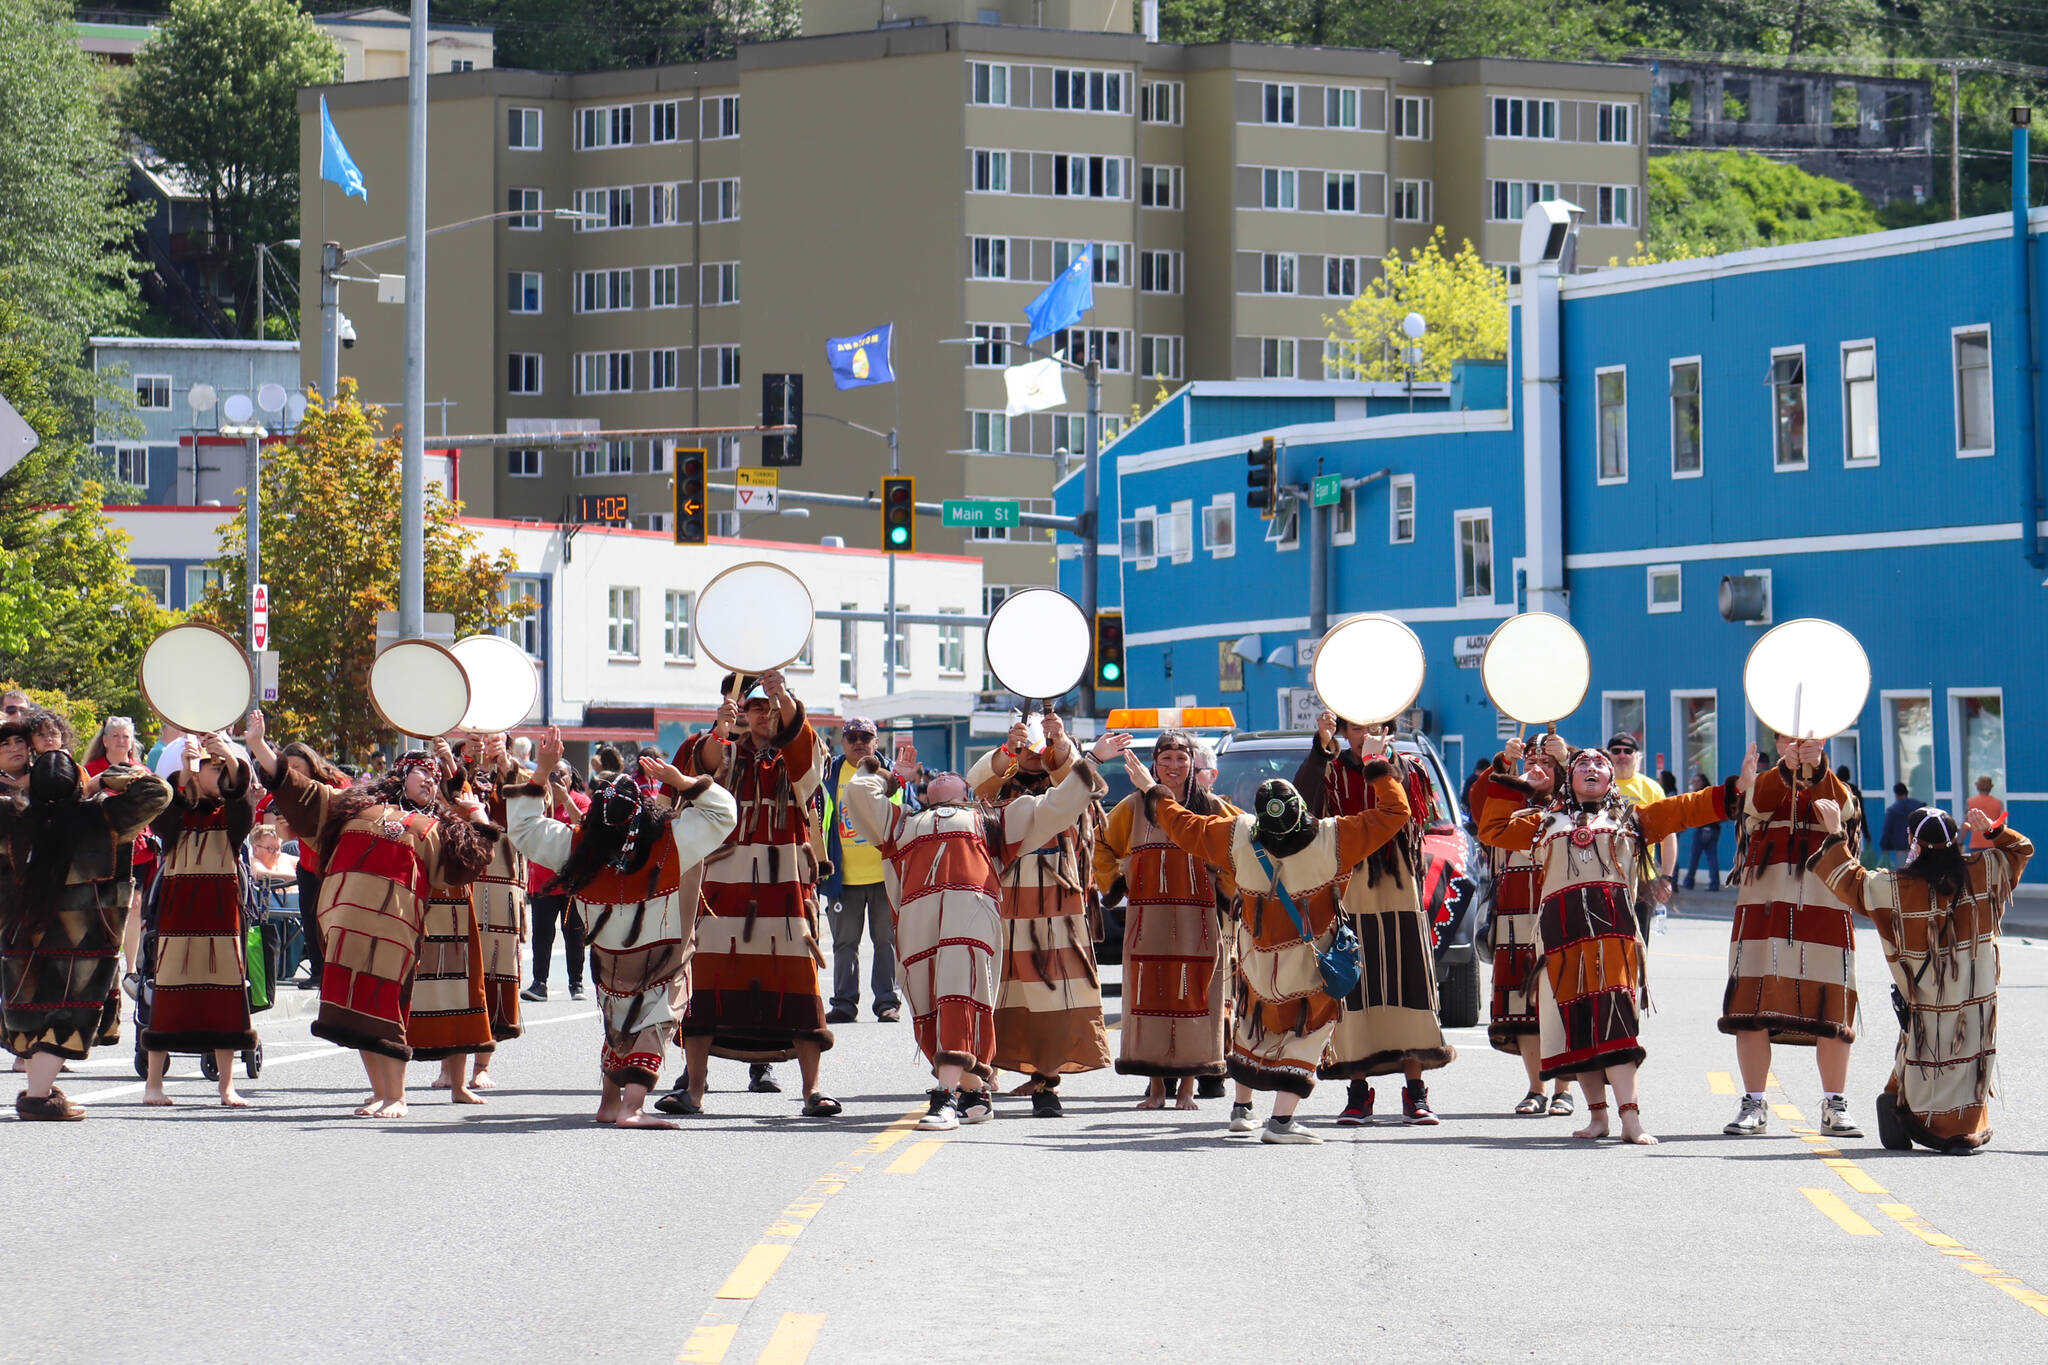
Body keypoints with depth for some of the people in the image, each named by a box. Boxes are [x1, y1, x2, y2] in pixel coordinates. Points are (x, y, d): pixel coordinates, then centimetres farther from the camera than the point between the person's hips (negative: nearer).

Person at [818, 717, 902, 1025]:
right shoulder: (830, 775, 8)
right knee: (845, 942, 4)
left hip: (884, 873, -1)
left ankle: (887, 1002, 7)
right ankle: (845, 1003, 9)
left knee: (886, 939, 3)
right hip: (844, 875, 1)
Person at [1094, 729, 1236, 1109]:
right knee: (1149, 996, -3)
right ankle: (1156, 1087, 2)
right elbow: (1102, 846, 20)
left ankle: (1186, 1087, 3)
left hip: (1197, 920, -1)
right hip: (1147, 918, 1)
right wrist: (1116, 884, 10)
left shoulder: (1210, 808, 6)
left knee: (1192, 996, -3)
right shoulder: (1134, 807, 9)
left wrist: (1225, 889, 7)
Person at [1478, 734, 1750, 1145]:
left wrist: (1736, 790, 9)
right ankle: (1597, 1115, 4)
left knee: (1613, 1016, -15)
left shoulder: (1631, 818, 21)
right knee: (1576, 1018, -2)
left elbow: (1686, 810, 17)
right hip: (1562, 929, 2)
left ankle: (1631, 1118, -22)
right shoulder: (1547, 822, 25)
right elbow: (1493, 829, 25)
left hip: (1613, 926, -2)